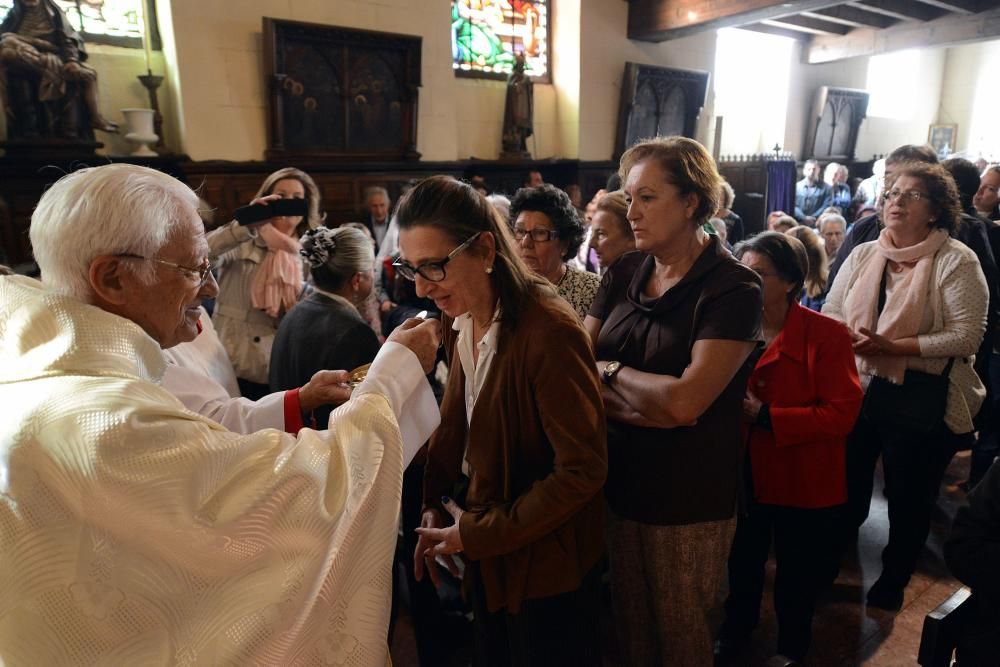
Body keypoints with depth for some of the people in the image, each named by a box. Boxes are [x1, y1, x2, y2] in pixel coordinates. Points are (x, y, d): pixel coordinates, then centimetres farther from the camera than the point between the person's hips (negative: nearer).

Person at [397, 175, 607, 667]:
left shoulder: (550, 331, -28)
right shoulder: (460, 317, -3)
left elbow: (583, 470, -25)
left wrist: (482, 533, -19)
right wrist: (434, 506, -3)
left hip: (545, 561, -7)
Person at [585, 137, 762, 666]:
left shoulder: (733, 289, -16)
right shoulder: (624, 273, 2)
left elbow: (685, 401, -25)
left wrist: (609, 371, -12)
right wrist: (643, 404, -17)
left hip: (689, 498, -5)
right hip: (620, 480, 5)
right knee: (630, 618, 21)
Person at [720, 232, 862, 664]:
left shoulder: (828, 334, -15)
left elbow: (841, 414, -20)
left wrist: (764, 416, -26)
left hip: (804, 485, -3)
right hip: (743, 477, 4)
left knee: (796, 580, 18)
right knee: (741, 568, 22)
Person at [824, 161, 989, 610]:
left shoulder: (956, 261, -10)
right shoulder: (862, 255, 5)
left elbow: (967, 335, -16)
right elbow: (830, 313, 5)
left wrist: (892, 347, -22)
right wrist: (848, 337, -16)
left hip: (922, 400, -4)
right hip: (857, 390, 4)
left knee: (909, 497, 14)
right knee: (846, 485, 17)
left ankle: (893, 580, 38)